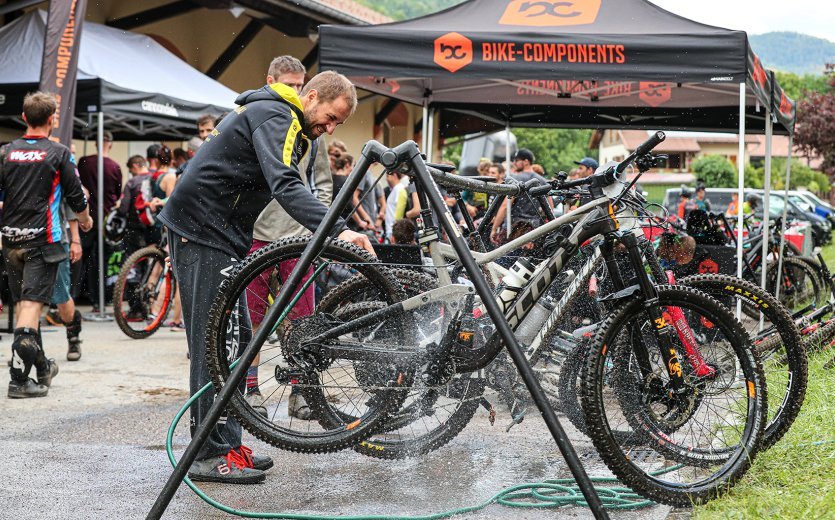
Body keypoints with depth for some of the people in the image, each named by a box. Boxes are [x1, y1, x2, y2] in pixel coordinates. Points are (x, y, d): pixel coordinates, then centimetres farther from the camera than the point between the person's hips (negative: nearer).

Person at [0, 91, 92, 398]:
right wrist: (85, 219, 19)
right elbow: (75, 195, -1)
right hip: (41, 239, -5)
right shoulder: (59, 153, -6)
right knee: (32, 303, -8)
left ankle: (41, 367, 29)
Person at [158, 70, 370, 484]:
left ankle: (226, 444, 17)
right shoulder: (276, 117, -17)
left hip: (221, 232, 11)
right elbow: (286, 186, -33)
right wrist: (339, 231, -42)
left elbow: (284, 185, 22)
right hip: (202, 230, -11)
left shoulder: (273, 113, 17)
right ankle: (211, 455, -7)